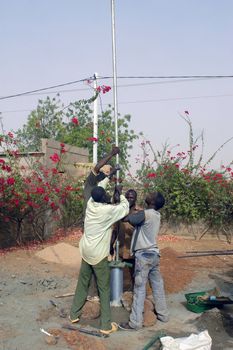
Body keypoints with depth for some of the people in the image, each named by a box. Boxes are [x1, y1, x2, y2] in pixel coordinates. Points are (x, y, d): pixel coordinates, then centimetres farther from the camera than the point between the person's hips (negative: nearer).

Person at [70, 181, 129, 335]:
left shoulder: (90, 203, -2)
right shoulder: (108, 210, -20)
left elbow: (98, 188, 17)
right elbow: (125, 208, -5)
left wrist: (108, 177, 27)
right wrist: (121, 193, 8)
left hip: (86, 252, 7)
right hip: (98, 255, -7)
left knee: (82, 284, 19)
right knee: (104, 289, 3)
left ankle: (74, 314, 31)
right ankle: (106, 325, 8)